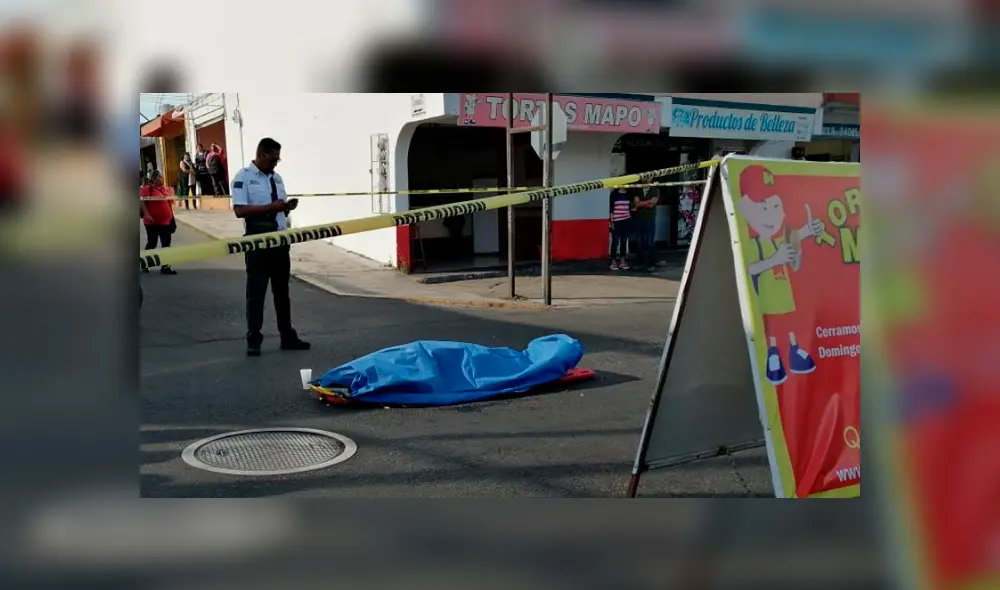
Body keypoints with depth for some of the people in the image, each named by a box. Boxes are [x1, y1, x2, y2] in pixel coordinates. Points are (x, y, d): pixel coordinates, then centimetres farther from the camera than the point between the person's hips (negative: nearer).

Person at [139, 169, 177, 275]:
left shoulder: (164, 189, 11)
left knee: (166, 244, 6)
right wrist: (147, 214, -26)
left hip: (166, 221, 7)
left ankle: (165, 266, 10)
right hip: (153, 222, -7)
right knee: (152, 243, 4)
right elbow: (141, 202, -18)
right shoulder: (146, 189, -11)